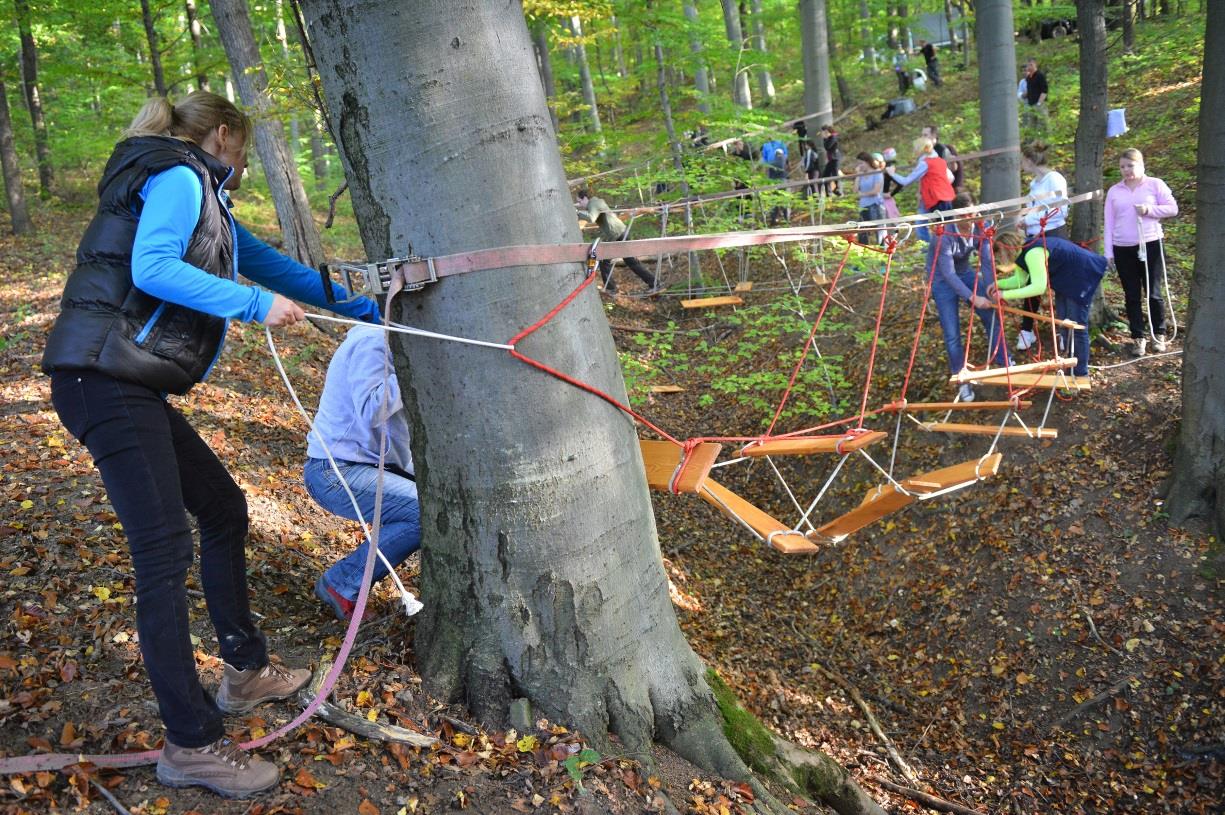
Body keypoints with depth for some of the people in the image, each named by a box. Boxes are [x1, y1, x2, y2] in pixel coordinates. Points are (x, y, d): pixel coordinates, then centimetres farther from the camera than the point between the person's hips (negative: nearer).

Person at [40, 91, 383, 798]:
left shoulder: (206, 202, 24)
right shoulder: (180, 177, -4)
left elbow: (272, 266, 28)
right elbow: (151, 267, -20)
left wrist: (367, 311, 29)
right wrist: (256, 305, -16)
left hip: (133, 388, 10)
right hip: (105, 377, -10)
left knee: (224, 509, 16)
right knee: (164, 552, -10)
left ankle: (246, 672, 30)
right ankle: (191, 744, -2)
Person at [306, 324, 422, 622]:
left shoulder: (388, 342, 13)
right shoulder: (372, 341, -17)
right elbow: (370, 411, -29)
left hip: (376, 463, 10)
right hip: (336, 472, -10)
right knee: (428, 511, -26)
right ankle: (341, 586, -11)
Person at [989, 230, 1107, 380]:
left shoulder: (1032, 253, -33)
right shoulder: (1020, 253, -1)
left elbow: (1038, 287, -40)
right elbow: (1020, 280, 2)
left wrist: (1005, 294, -38)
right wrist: (998, 284, -14)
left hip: (1082, 275, -10)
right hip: (1064, 279, 10)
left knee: (1076, 327, -6)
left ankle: (1080, 375, 4)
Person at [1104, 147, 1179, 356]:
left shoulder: (1155, 184, 2)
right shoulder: (1114, 191, 10)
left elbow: (1173, 208, -1)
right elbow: (1109, 223, 9)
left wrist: (1149, 209, -16)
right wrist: (1108, 252, 4)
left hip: (1151, 246, -2)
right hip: (1123, 249, 2)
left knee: (1154, 294, 1)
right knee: (1132, 296, 6)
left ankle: (1159, 334, 17)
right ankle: (1139, 337, 14)